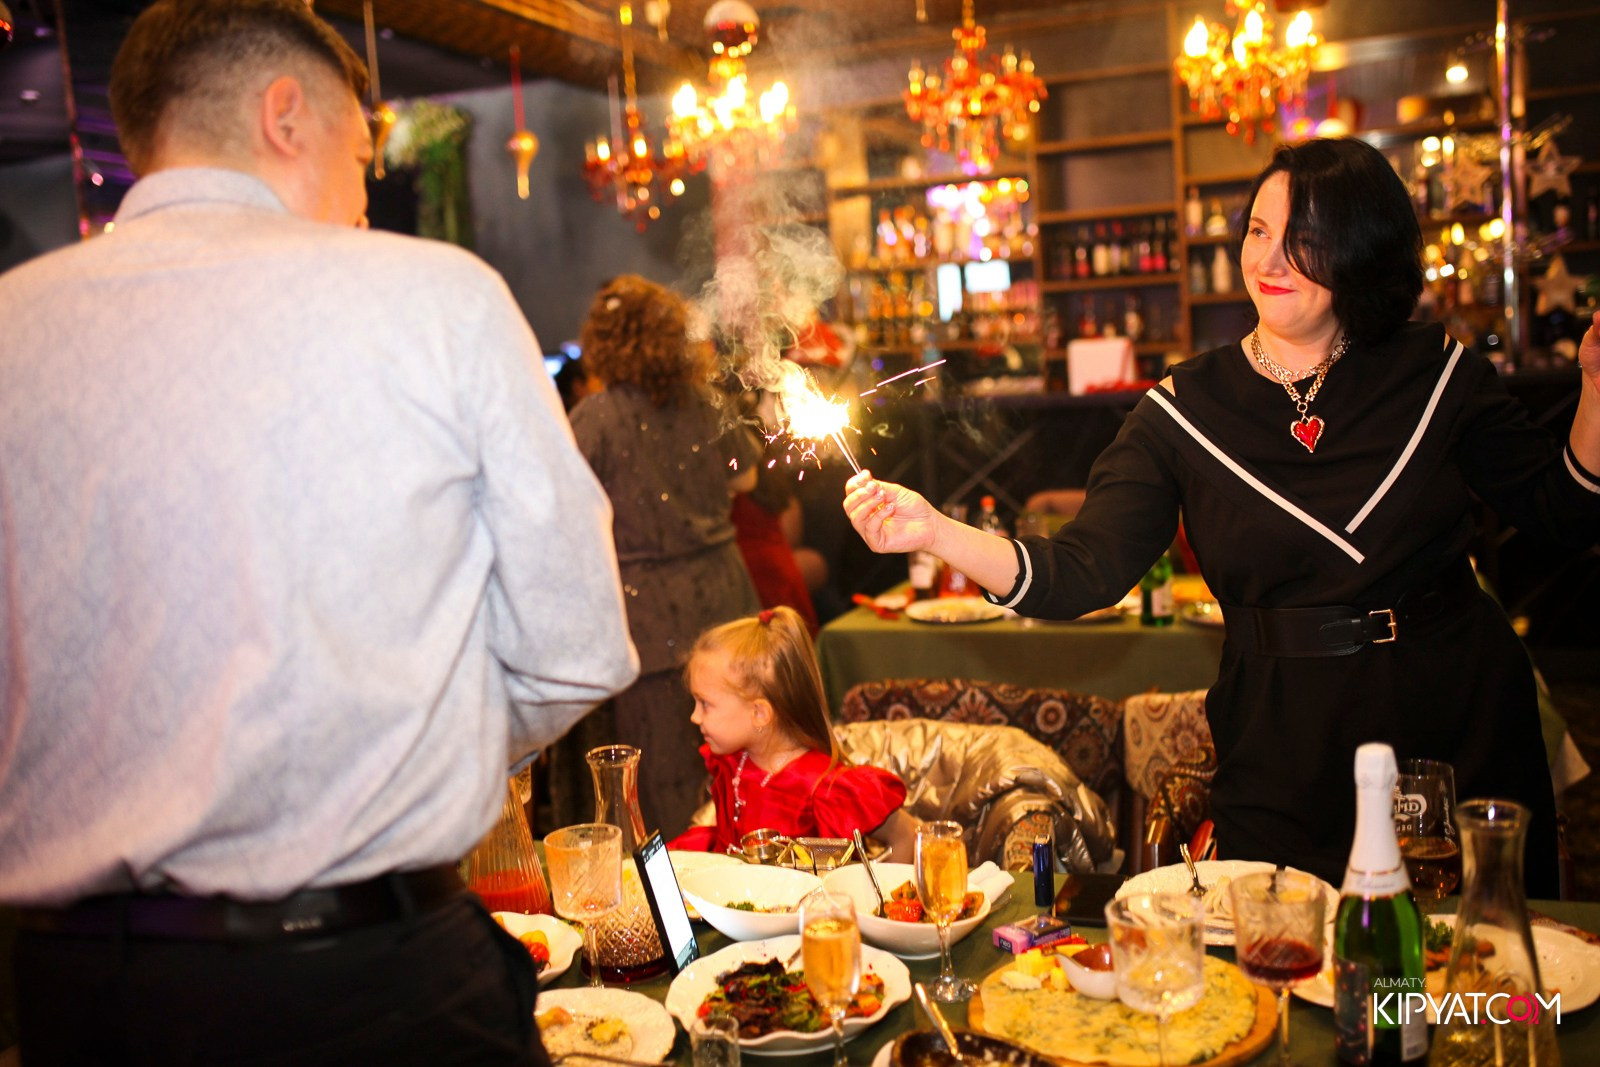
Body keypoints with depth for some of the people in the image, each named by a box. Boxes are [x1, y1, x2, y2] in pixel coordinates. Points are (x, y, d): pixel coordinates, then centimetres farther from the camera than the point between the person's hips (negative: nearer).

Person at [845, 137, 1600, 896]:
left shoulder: (1435, 375, 0)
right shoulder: (1186, 410, -5)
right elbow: (1079, 575, -13)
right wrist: (934, 532, -26)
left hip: (1464, 726, 2)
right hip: (1285, 758, -1)